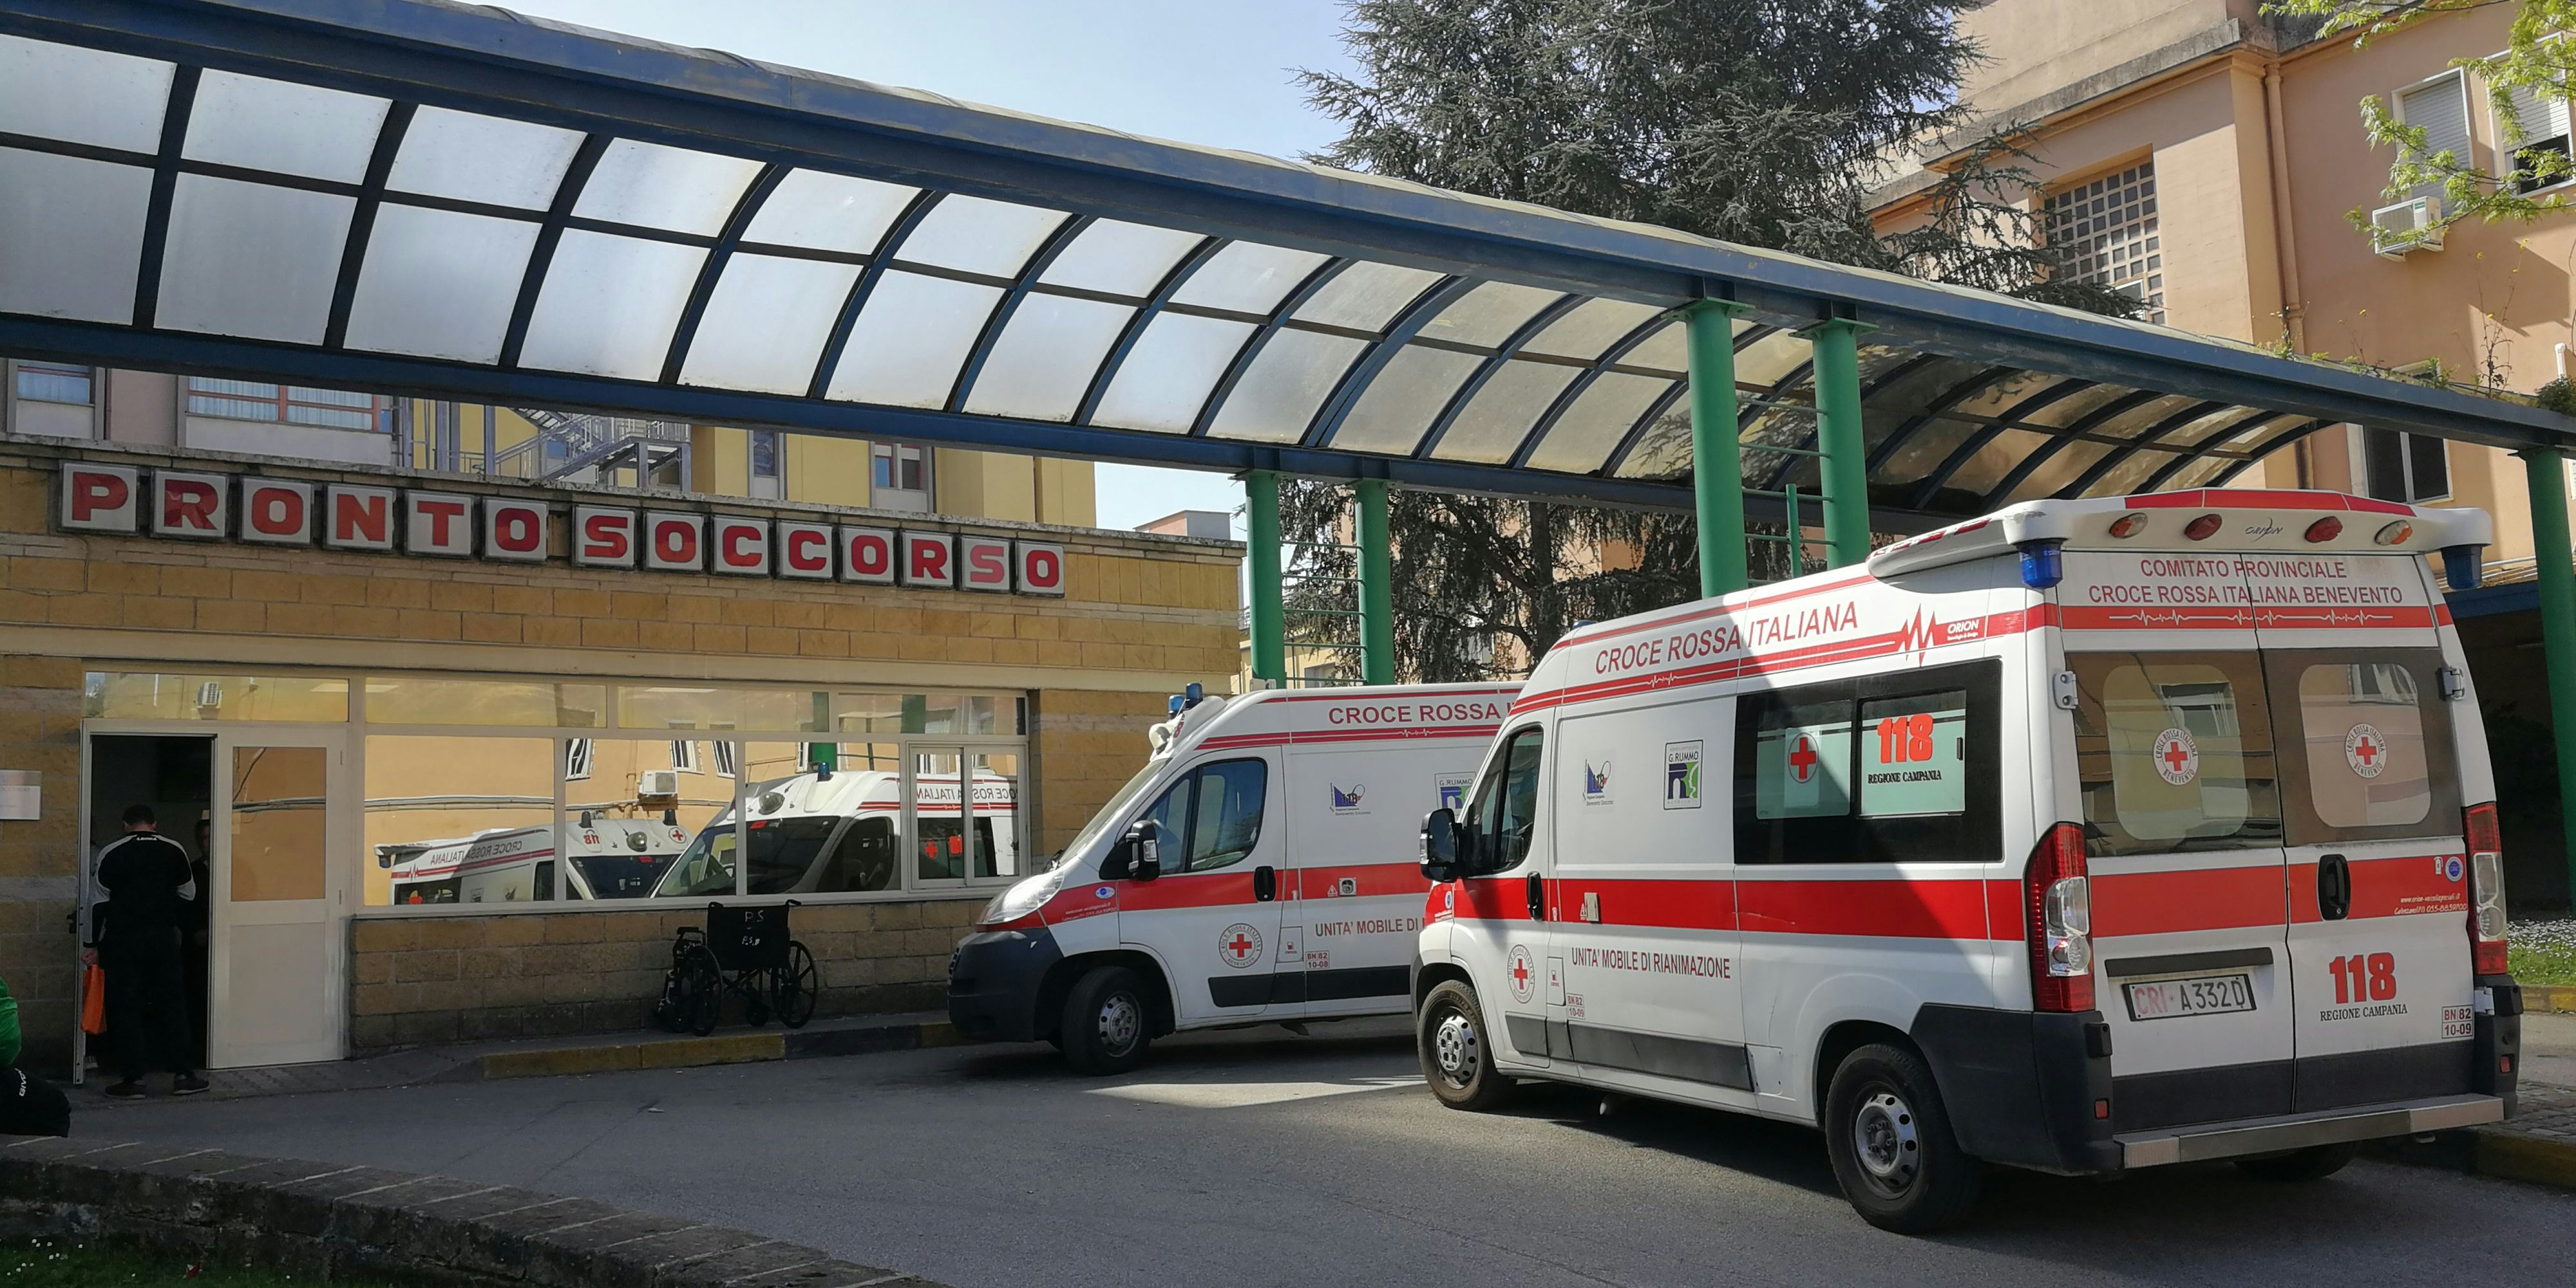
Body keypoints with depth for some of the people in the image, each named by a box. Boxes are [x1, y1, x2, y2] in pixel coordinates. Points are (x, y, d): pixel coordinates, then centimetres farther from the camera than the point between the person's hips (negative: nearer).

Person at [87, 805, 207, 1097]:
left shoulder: (111, 853, 0)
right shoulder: (174, 851, 4)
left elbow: (98, 901, 4)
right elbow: (188, 895, 10)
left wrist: (94, 944, 15)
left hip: (121, 939, -1)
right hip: (163, 938, 1)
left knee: (125, 1008, 4)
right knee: (173, 1005, 7)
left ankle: (133, 1079, 1)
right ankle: (183, 1075, 5)